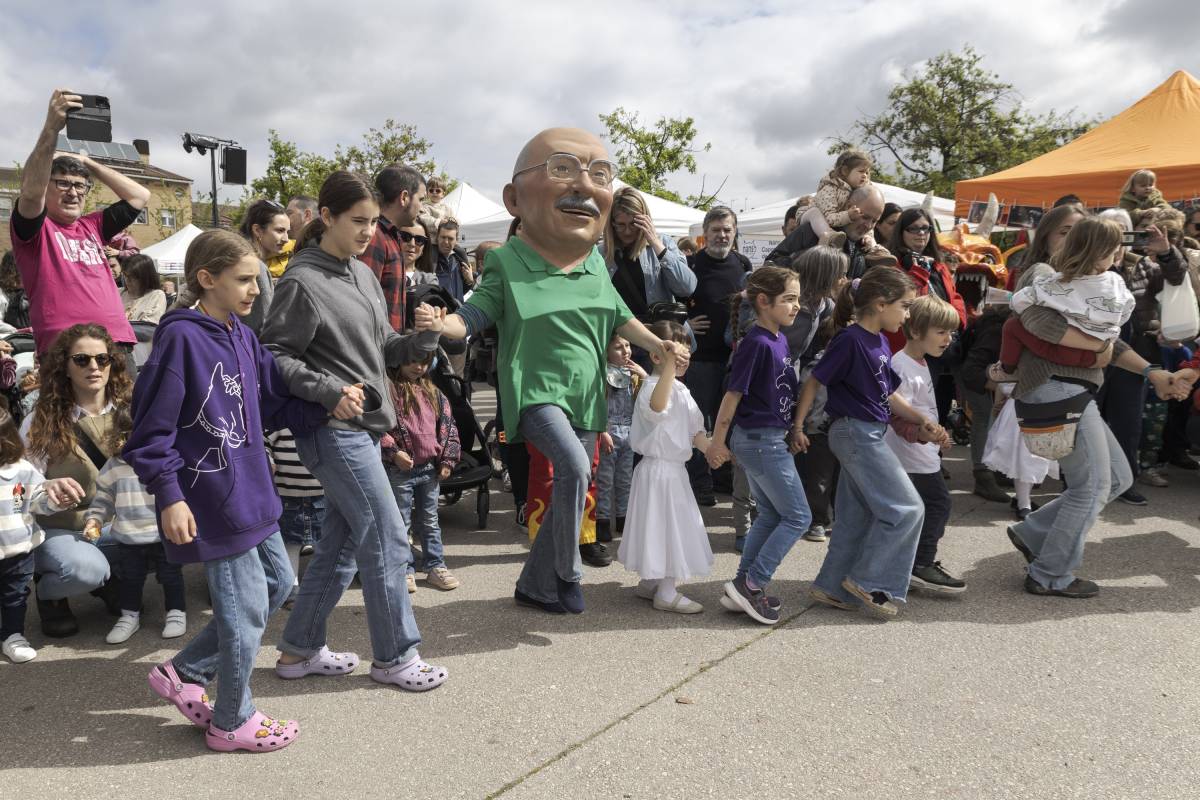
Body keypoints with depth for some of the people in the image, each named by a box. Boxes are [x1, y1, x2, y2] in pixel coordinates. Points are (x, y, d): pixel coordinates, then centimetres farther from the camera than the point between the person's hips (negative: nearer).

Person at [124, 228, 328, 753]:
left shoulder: (243, 336, 7)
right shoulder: (181, 338, -17)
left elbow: (275, 406, 12)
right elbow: (152, 427, -17)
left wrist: (324, 409, -1)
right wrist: (169, 497, -19)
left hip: (250, 488, 9)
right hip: (212, 498, -9)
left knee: (276, 583, 18)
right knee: (245, 608, 3)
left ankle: (184, 673, 32)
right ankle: (233, 722, 25)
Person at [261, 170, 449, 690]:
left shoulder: (363, 274, 12)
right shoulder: (303, 282, -12)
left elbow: (384, 350, 15)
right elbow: (275, 356, -13)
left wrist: (422, 336, -4)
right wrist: (331, 391, -23)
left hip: (363, 428, 8)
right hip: (334, 431, -8)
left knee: (341, 544, 14)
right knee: (388, 541, -3)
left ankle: (299, 649, 28)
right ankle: (394, 657, 13)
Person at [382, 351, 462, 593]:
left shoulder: (433, 393, 11)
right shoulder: (387, 389, -6)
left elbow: (448, 425, 12)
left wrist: (447, 459, 5)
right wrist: (393, 452, -19)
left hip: (430, 469, 5)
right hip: (400, 469, -5)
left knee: (429, 521, 14)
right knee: (402, 522, 5)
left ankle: (435, 566, 23)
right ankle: (405, 570, 15)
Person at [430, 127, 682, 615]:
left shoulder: (595, 263, 6)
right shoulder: (507, 263, -8)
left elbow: (618, 316, 17)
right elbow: (474, 316, -9)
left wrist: (656, 344, 7)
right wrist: (440, 324, -29)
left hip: (585, 395, 6)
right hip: (535, 392, -6)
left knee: (569, 497, 10)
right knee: (574, 466, -29)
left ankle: (535, 585, 28)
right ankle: (567, 573, -9)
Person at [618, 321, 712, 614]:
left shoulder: (682, 390, 14)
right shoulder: (653, 386, -18)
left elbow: (694, 430, 17)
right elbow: (657, 406, -44)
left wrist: (711, 449, 0)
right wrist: (669, 366, -51)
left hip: (675, 468, 10)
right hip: (658, 469, -10)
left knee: (672, 526, 17)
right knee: (667, 526, -3)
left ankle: (649, 583, 30)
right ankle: (666, 593, 8)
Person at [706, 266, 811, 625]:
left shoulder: (779, 339, 7)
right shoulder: (756, 343, -20)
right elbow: (733, 394, -16)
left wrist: (791, 432, 20)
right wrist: (717, 443, -12)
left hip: (772, 438, 9)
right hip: (760, 440, -9)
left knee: (771, 515, 16)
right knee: (798, 517, -1)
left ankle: (744, 585, 24)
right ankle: (752, 584, 5)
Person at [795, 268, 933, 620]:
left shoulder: (880, 343, 10)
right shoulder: (850, 340, -17)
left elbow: (888, 394, 16)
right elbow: (814, 381, -14)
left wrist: (921, 420, 6)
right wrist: (798, 426, -13)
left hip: (871, 435, 9)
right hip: (855, 432, -9)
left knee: (856, 516, 13)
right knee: (907, 509, -4)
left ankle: (832, 587, 23)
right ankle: (869, 581, 5)